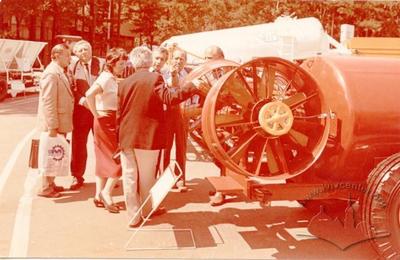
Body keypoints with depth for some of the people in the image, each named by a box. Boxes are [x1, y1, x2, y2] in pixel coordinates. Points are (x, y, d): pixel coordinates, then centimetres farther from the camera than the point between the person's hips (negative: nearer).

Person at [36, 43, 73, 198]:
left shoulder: (60, 72, 13)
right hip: (54, 124, -9)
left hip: (60, 123, 9)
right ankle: (46, 188, 8)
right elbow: (48, 102, -23)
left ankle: (50, 184, 27)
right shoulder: (51, 73, -17)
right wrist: (52, 126, -24)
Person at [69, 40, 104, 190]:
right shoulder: (72, 67, 4)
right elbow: (71, 90, -2)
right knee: (78, 145, 6)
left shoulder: (101, 64, 3)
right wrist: (82, 100, -17)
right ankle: (77, 177, 18)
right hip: (81, 111, 0)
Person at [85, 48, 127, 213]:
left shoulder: (112, 78, 13)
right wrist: (96, 114, -21)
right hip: (107, 121, -9)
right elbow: (89, 94, -30)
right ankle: (106, 192, 0)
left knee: (104, 159, 11)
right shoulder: (107, 77, -15)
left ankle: (99, 195, 17)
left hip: (111, 120, 9)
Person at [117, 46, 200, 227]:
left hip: (127, 137, 3)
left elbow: (119, 113, 6)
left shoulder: (124, 83, 4)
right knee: (147, 176, 11)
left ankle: (133, 215, 11)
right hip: (148, 136, -3)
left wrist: (120, 136, 14)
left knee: (129, 177, 8)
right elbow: (170, 98, -22)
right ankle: (147, 210, 28)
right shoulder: (155, 78, -8)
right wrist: (192, 86, -16)